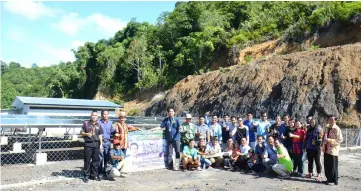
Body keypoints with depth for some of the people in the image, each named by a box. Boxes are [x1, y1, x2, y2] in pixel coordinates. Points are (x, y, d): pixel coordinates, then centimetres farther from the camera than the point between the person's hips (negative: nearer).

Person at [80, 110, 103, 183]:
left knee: (96, 160, 6)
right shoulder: (86, 123, 2)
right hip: (88, 144, -3)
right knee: (87, 160, 0)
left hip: (96, 144, 3)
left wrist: (101, 144, 8)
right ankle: (86, 176, 10)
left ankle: (94, 175, 17)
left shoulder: (98, 125, 12)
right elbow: (81, 132, 5)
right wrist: (87, 134, -15)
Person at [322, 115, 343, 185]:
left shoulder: (337, 129, -11)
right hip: (326, 149, 6)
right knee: (327, 166, 11)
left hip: (333, 150, -6)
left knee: (334, 166, 2)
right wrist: (323, 146, 13)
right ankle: (329, 179, 23)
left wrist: (329, 140, -22)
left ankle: (335, 179, 15)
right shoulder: (326, 128, 10)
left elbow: (340, 140, -16)